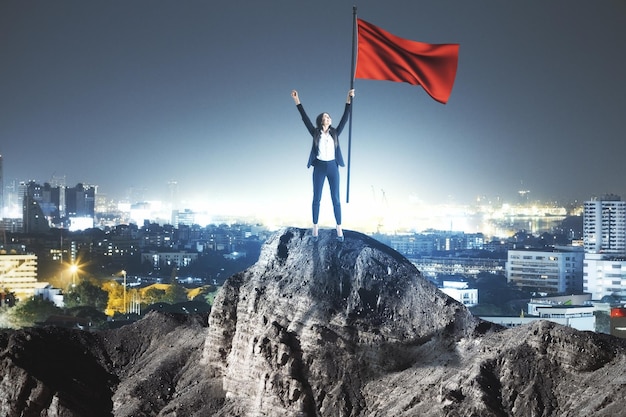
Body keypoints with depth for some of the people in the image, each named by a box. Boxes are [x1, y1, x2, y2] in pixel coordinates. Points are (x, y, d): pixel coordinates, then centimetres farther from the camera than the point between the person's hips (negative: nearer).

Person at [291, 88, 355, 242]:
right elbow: (305, 118, -3)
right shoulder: (316, 133, 1)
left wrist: (349, 100, -7)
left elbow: (345, 118, 0)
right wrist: (297, 101, -9)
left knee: (336, 199, 2)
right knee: (316, 198, 5)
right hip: (319, 167, -1)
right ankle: (315, 226, 14)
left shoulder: (335, 133, 4)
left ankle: (339, 228, 5)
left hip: (332, 167, 1)